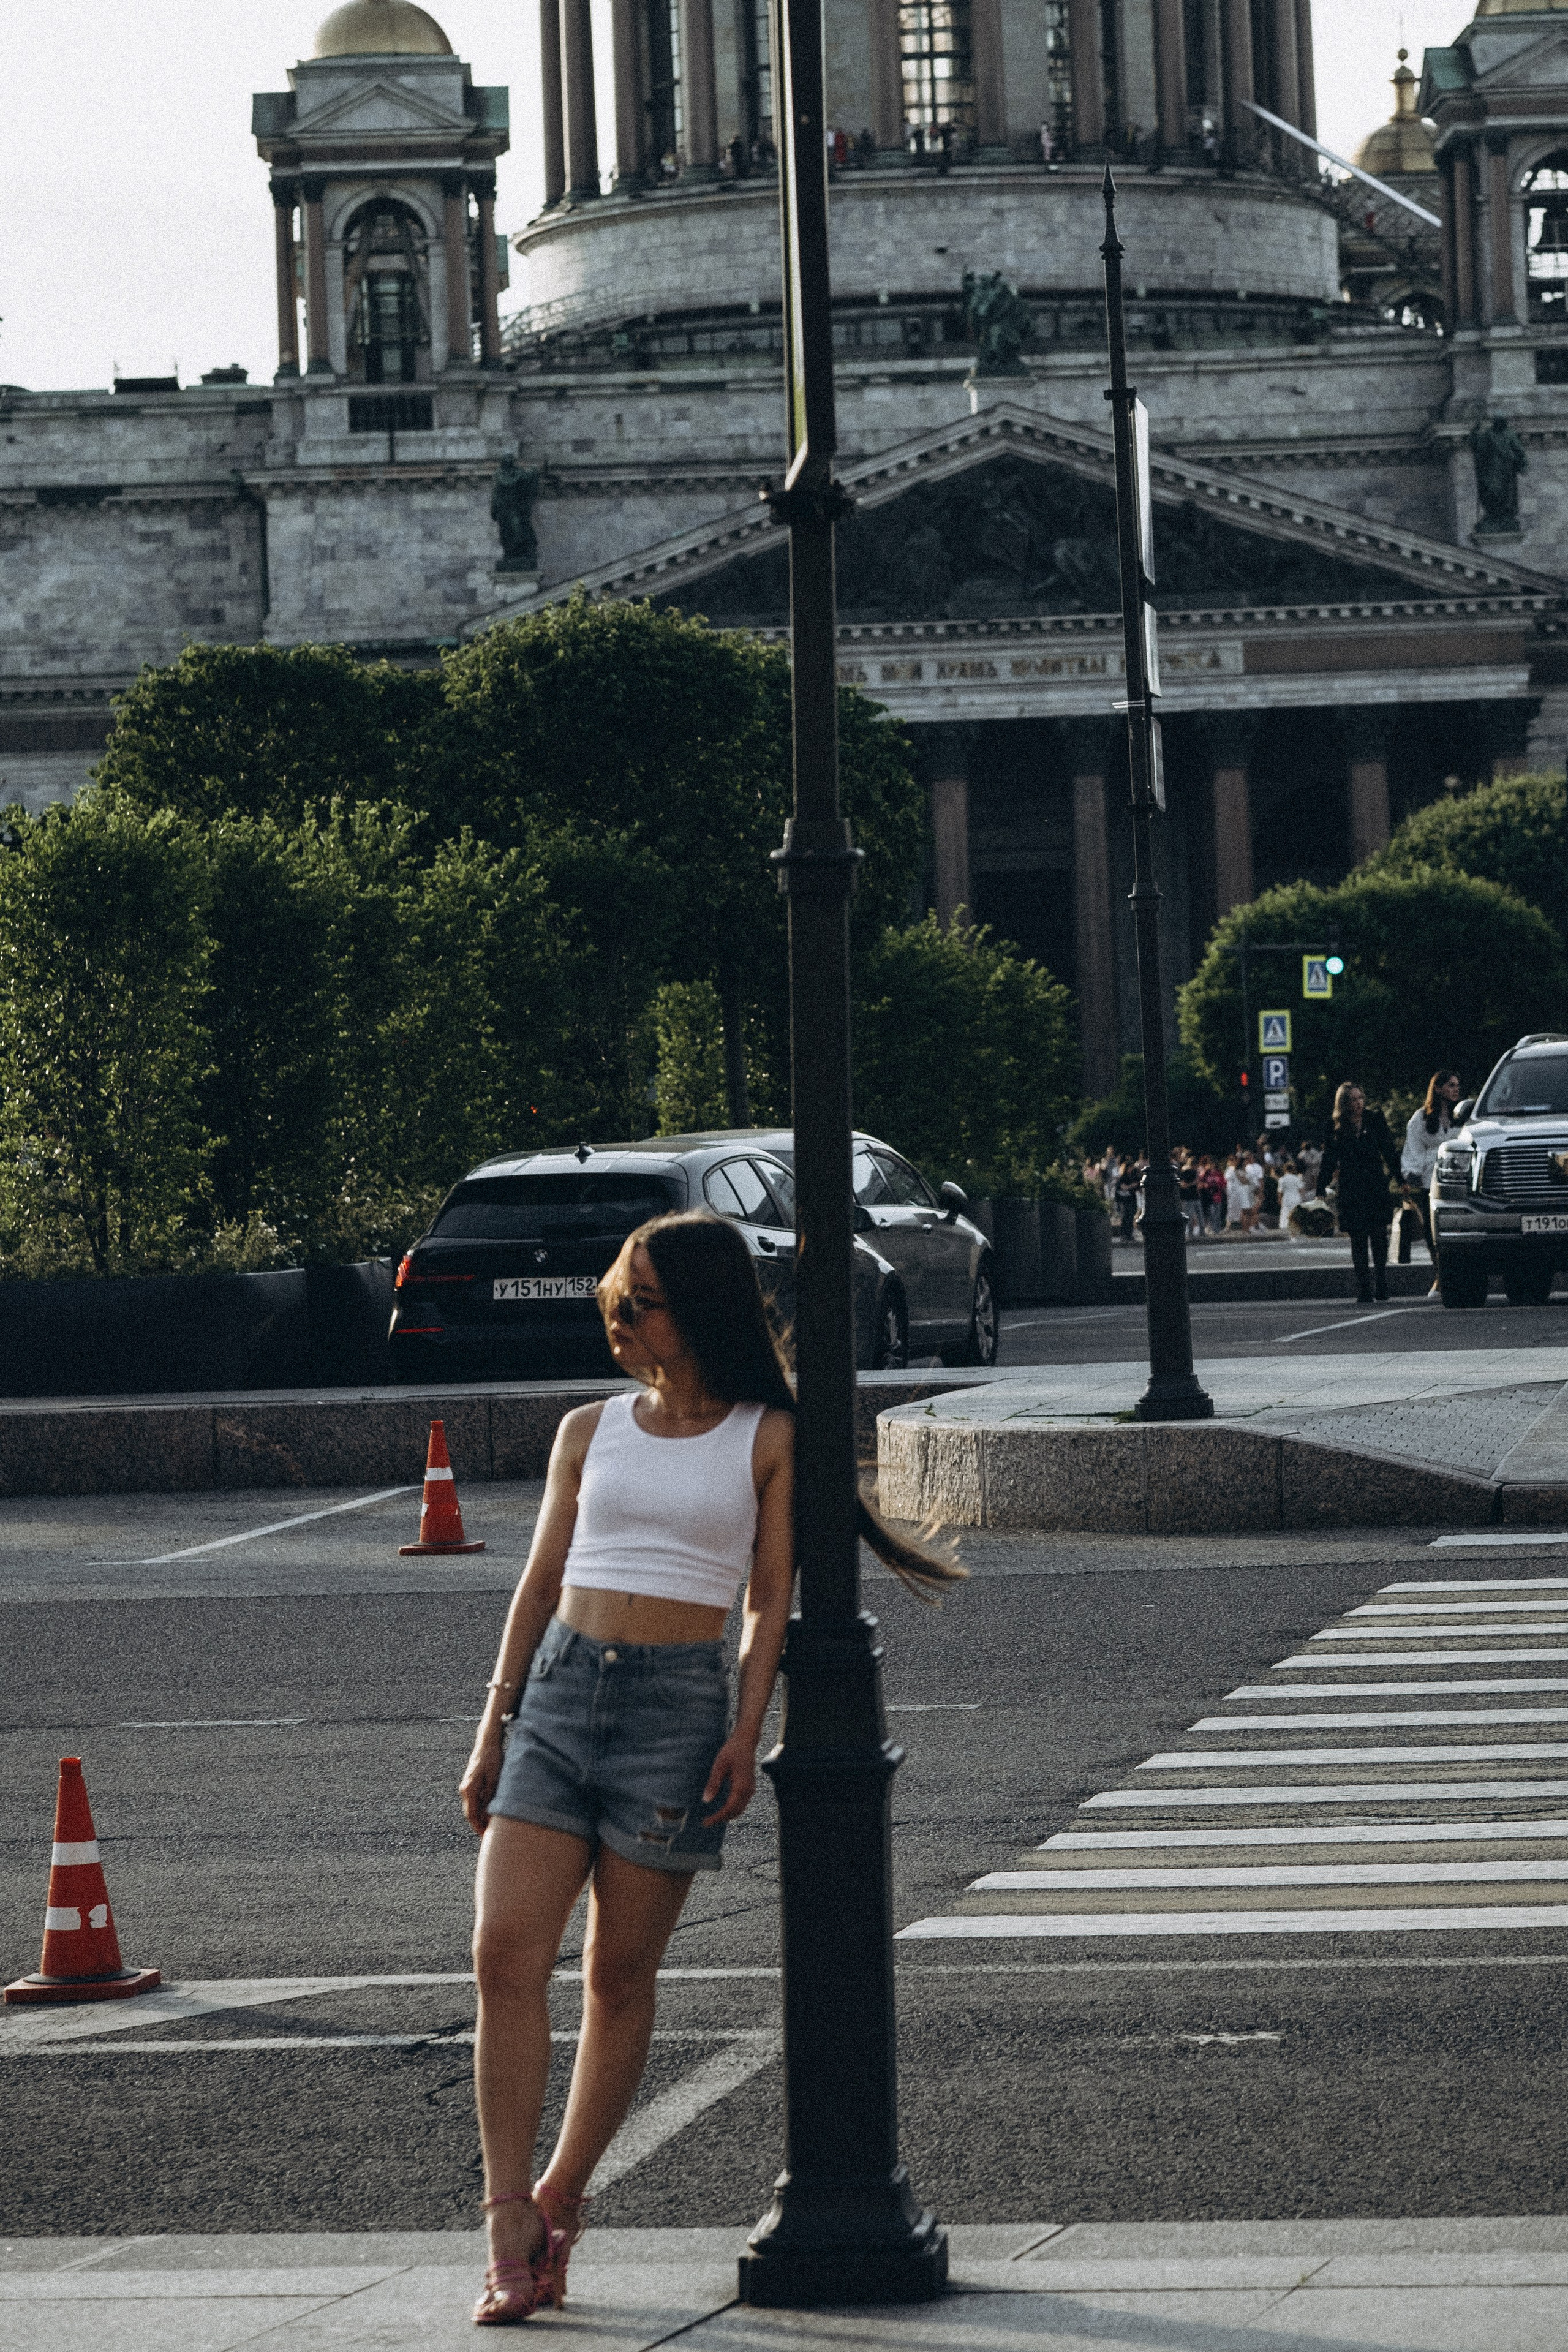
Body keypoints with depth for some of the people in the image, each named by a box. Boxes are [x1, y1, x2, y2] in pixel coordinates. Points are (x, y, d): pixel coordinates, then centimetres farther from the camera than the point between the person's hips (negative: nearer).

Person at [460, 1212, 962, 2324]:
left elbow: (771, 1601, 1)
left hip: (680, 1702, -3)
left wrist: (747, 1733, -10)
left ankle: (560, 2201, 16)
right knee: (506, 1953, -10)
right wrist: (494, 1728, 10)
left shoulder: (767, 1439, 3)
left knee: (621, 1973, 2)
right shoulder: (589, 1431, 13)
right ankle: (512, 2232, -9)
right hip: (558, 1689, 3)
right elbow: (542, 1584, 15)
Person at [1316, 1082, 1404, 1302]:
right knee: (1359, 1241, -1)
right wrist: (1321, 1192, 0)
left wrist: (1398, 1177, 0)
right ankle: (1364, 1291, 1)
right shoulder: (1337, 1129, 4)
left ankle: (1381, 1286, 3)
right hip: (1352, 1191, 0)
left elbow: (1389, 1152, 8)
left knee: (1379, 1238, -7)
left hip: (1377, 1189, 0)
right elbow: (1328, 1161, 6)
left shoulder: (1375, 1121, 5)